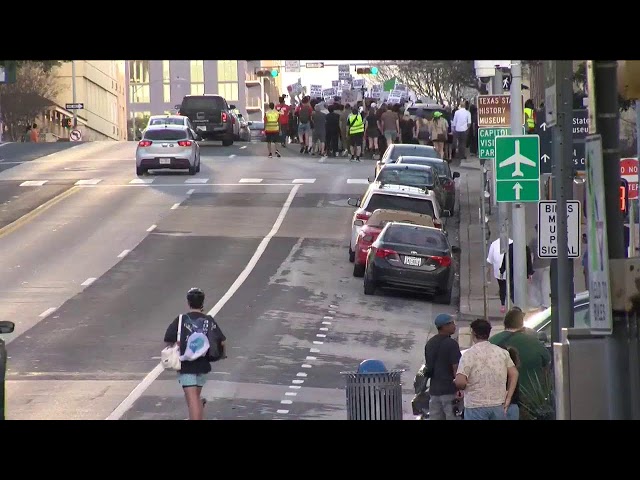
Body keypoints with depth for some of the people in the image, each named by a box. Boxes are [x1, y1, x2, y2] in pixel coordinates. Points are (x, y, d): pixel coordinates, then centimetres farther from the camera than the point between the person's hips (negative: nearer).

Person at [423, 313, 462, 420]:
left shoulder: (430, 343, 12)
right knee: (452, 417, -5)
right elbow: (456, 368, -16)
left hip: (434, 390, 7)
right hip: (450, 390, -7)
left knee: (434, 417, 7)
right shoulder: (451, 344, -12)